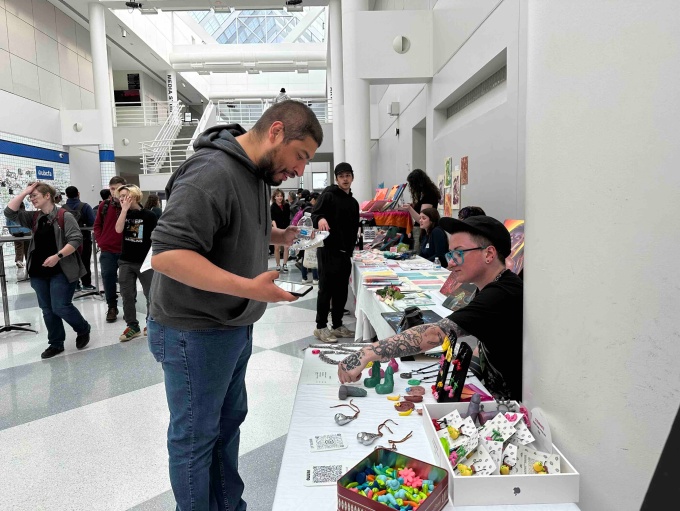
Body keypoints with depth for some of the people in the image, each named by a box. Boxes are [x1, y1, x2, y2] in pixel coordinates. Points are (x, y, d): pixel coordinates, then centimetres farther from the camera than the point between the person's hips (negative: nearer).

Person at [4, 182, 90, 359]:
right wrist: (24, 192, -2)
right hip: (39, 272, 7)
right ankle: (56, 343, 22)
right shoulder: (33, 217, 10)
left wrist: (58, 256, -23)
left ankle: (83, 330, 18)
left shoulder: (64, 216, -9)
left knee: (61, 307, -7)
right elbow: (10, 212, 1)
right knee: (47, 309, 11)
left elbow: (76, 239, -16)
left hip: (61, 271, -7)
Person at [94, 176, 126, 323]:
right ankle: (112, 307, 18)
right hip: (107, 250, 3)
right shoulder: (104, 206, 5)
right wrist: (100, 242, 4)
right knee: (108, 277, 5)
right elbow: (97, 226, 12)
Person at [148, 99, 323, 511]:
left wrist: (276, 237, 3)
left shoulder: (256, 173, 6)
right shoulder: (211, 173, -24)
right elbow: (167, 254, -30)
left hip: (235, 327, 9)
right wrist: (248, 288, -35)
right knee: (196, 437, 9)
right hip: (195, 333, -9)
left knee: (229, 422, 22)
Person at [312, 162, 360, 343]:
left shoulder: (354, 202, 18)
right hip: (328, 251, -7)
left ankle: (337, 326, 21)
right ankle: (321, 327, 7)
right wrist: (320, 219, -36)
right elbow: (315, 214, -13)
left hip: (345, 252, 7)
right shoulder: (329, 195, -4)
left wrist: (351, 248, 16)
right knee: (326, 289, -3)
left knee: (342, 290, 10)